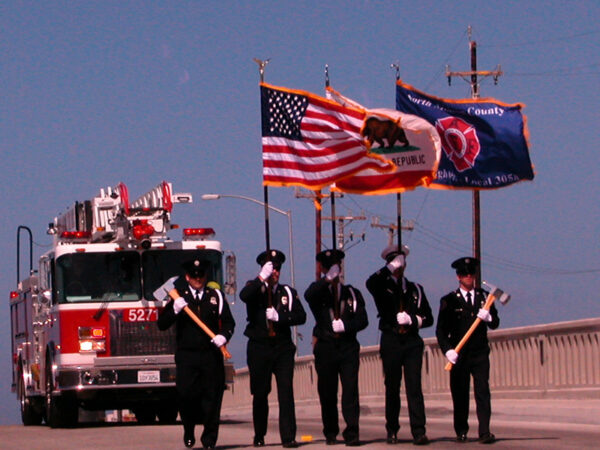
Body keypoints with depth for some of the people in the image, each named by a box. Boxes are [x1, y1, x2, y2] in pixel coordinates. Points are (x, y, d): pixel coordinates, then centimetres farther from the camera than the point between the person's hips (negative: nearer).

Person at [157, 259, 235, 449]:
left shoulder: (216, 296, 13)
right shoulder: (178, 297, 9)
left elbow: (228, 321, 10)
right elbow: (162, 324, 3)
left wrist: (223, 335, -10)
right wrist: (174, 310, -15)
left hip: (211, 354, 1)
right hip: (186, 355, -1)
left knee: (211, 397, -1)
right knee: (185, 393, -10)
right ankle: (189, 431, 12)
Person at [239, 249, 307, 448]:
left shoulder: (288, 292, 11)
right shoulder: (255, 288, 6)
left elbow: (301, 316, 1)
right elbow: (244, 296, -19)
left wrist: (279, 316, -13)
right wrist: (262, 277, -25)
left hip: (283, 347, 1)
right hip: (259, 348, -1)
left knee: (286, 392, -9)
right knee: (260, 394, 6)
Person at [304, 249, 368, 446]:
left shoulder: (352, 293, 12)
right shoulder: (318, 292, 7)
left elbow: (362, 320, 4)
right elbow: (309, 295, -18)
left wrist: (345, 325, -12)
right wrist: (328, 279, -23)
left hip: (348, 347, 0)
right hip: (326, 347, 0)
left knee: (350, 389, -10)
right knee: (327, 392, 3)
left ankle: (351, 433, -13)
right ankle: (331, 433, 15)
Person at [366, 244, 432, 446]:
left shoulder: (415, 289, 15)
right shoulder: (383, 287, 8)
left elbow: (428, 318, 14)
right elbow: (371, 283, -18)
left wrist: (413, 320, -5)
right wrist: (390, 268, -18)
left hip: (412, 342, 1)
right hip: (391, 342, -1)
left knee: (414, 386, -7)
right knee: (392, 388, 3)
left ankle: (419, 432, -12)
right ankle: (392, 431, 11)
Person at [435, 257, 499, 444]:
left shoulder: (484, 296, 12)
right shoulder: (449, 300, 4)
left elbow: (495, 324, 10)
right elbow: (441, 330, 1)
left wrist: (488, 318, -13)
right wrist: (448, 350, -13)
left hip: (480, 353, 1)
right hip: (459, 355, -1)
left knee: (483, 391, -8)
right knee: (460, 394, 2)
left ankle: (485, 432, -13)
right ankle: (461, 432, 13)